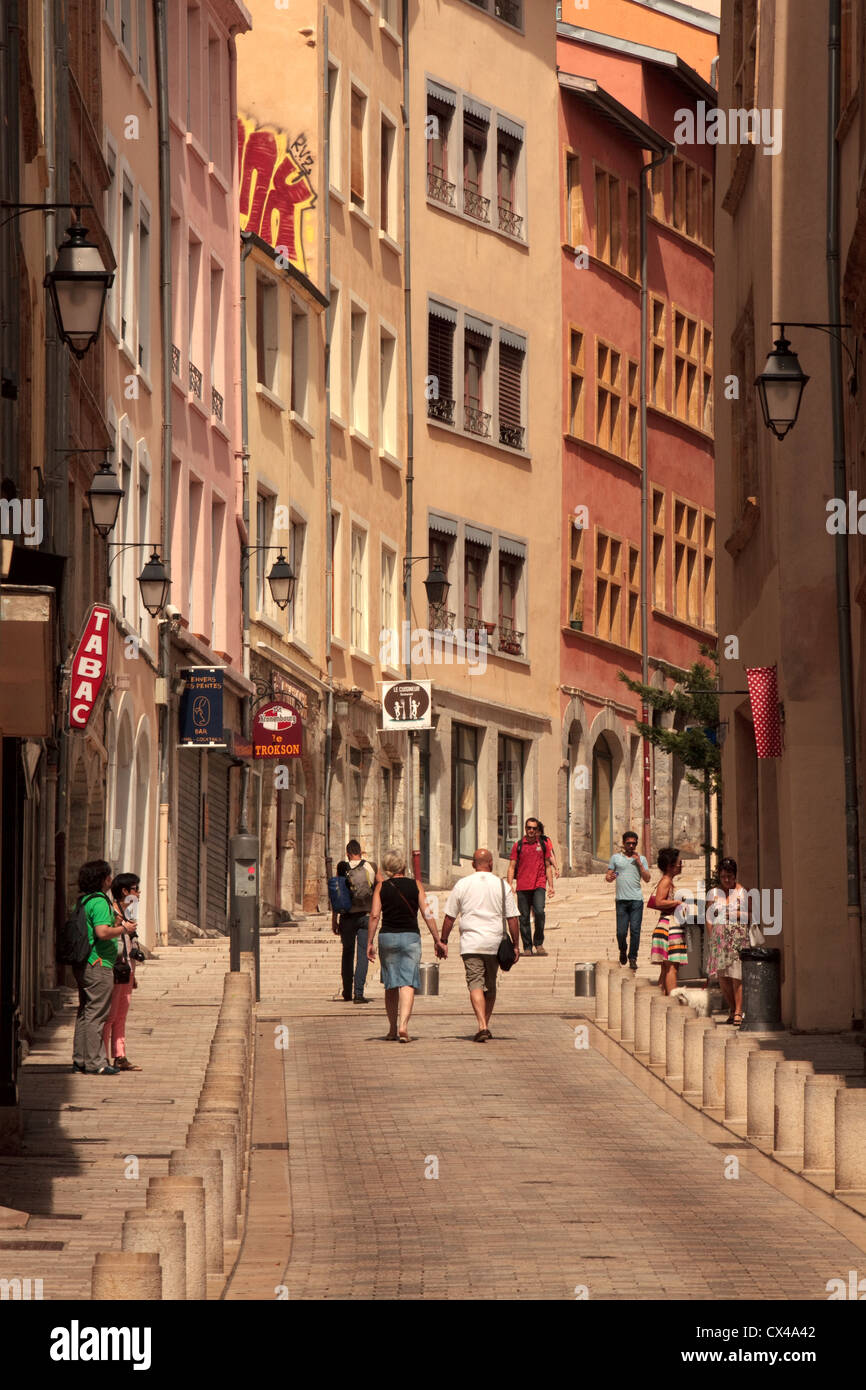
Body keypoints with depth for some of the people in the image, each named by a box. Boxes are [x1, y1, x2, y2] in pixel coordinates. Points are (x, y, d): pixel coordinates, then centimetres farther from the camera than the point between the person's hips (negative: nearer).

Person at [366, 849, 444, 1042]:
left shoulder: (381, 887, 1)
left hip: (387, 937, 1)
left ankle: (392, 1029, 18)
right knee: (408, 984, -5)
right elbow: (427, 914, -2)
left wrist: (370, 942, -2)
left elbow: (374, 915, -6)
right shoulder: (415, 886, 0)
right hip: (411, 937, -1)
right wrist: (437, 940, 3)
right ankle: (403, 1026, -22)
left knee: (391, 985, 13)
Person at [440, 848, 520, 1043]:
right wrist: (516, 945, 9)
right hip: (494, 943, 2)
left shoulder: (462, 885, 1)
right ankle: (485, 1025, 25)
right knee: (490, 986, 16)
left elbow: (449, 917, 4)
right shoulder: (502, 885, 2)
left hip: (470, 943, -2)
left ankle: (482, 1026, -22)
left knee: (476, 984, -7)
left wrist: (443, 941, 13)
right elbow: (512, 918, 2)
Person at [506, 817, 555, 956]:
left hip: (538, 886, -1)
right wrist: (509, 885, -2)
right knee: (524, 918, 0)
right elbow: (512, 867, 8)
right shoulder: (518, 845, 8)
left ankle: (539, 943, -3)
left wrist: (551, 886, 9)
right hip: (522, 887, 1)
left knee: (539, 912, -19)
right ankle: (527, 947, 9)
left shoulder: (543, 845, 10)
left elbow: (548, 866, 15)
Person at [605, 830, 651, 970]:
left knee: (635, 930, -7)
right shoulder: (616, 858, 12)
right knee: (621, 931, -2)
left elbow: (647, 879, 5)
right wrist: (610, 878, -13)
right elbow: (607, 877, 11)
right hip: (621, 900, 0)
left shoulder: (641, 859, 13)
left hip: (637, 900, 0)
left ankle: (633, 958, 2)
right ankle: (623, 951, 25)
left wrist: (639, 863, -3)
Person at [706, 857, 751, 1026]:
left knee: (736, 974, -11)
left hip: (738, 936, -3)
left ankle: (738, 1012, -9)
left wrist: (738, 914, -10)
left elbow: (750, 915, 8)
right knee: (721, 975, 0)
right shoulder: (713, 893, 11)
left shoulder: (743, 893, 5)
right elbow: (709, 917, 12)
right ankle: (732, 1009, 18)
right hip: (719, 936, 3)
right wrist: (712, 936, 1)